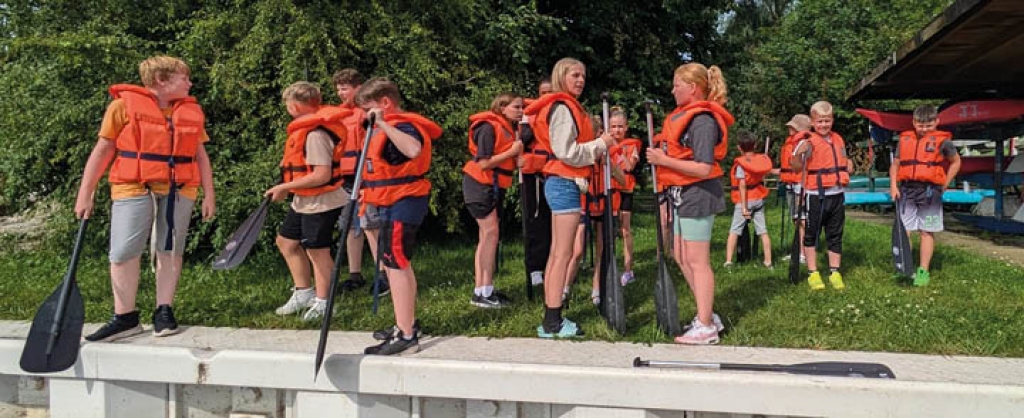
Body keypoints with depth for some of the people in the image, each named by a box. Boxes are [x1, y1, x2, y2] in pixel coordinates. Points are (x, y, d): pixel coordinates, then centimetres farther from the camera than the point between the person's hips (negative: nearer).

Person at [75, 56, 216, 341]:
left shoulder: (192, 111, 11)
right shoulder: (125, 104, -1)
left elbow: (200, 155, 16)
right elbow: (103, 150, 1)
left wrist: (209, 195, 10)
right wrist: (85, 194, -1)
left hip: (179, 189, 3)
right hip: (134, 188, -3)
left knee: (171, 250, 6)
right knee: (123, 252, -5)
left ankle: (164, 312, 14)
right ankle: (125, 318, 4)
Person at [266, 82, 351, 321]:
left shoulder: (315, 134, -24)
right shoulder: (307, 128, 6)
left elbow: (322, 175, -28)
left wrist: (284, 187, -21)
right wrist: (287, 188, 10)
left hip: (320, 202, -11)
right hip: (303, 201, 11)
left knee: (317, 251, 1)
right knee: (286, 241, 19)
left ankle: (322, 303, 18)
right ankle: (304, 293, 31)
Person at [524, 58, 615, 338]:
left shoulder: (567, 107, 20)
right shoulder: (562, 108, -12)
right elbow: (567, 153, -19)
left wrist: (599, 146, 9)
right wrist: (601, 144, -10)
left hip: (563, 184, 11)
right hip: (565, 184, -11)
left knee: (556, 253, 11)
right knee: (563, 254, -8)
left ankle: (551, 319, 16)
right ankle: (553, 322, -4)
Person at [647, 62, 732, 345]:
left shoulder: (702, 120, -17)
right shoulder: (684, 114, 12)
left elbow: (703, 168, -23)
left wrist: (664, 160, -22)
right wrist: (661, 154, 5)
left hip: (697, 195, -10)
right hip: (682, 194, 10)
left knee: (697, 261, -4)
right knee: (682, 258, 15)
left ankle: (706, 328, 6)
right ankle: (708, 316, 26)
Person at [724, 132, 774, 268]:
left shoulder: (740, 163, -13)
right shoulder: (762, 159, 0)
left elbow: (742, 185, -18)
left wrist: (744, 207, -20)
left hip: (746, 200, -4)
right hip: (759, 199, 4)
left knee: (734, 231, 2)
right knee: (763, 231, 8)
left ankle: (728, 260, -4)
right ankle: (768, 261, 11)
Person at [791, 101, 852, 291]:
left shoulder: (838, 140, 10)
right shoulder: (809, 142, -10)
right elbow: (797, 168, -17)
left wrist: (849, 166, 4)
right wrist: (798, 154, -35)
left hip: (837, 195, 5)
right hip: (816, 196, -5)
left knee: (835, 236, 11)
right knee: (811, 235, 3)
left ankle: (835, 273, 19)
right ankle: (813, 273, 12)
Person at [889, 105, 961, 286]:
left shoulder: (942, 141, 0)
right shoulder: (905, 140, 7)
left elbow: (956, 162, 13)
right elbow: (895, 164, 14)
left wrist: (944, 185, 6)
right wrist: (893, 186, 0)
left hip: (929, 191, -3)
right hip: (906, 189, 3)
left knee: (927, 232, 4)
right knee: (903, 231, 2)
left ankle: (923, 272, 10)